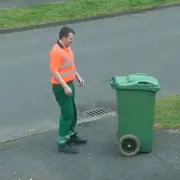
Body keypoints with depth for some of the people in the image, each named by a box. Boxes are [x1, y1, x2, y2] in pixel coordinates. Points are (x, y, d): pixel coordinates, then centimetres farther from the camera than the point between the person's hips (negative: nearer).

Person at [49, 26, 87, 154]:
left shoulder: (67, 48, 8)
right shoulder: (56, 51, -21)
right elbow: (54, 71, -24)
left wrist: (78, 76, 14)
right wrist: (65, 87, -26)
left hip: (70, 84, 10)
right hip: (61, 87, -9)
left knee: (73, 112, 19)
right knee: (67, 113, -6)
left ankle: (71, 135, 35)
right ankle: (62, 143, 2)